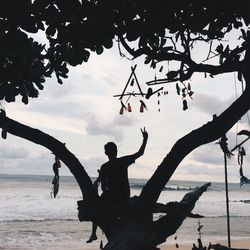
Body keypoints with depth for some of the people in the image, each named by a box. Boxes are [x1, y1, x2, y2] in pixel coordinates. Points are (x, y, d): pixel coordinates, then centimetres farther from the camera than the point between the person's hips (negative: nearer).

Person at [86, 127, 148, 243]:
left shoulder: (104, 167, -8)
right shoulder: (124, 161, -5)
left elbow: (103, 187, -8)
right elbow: (140, 153, 4)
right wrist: (145, 139, 12)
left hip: (111, 196, -2)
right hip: (125, 197, 3)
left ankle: (93, 234, 19)